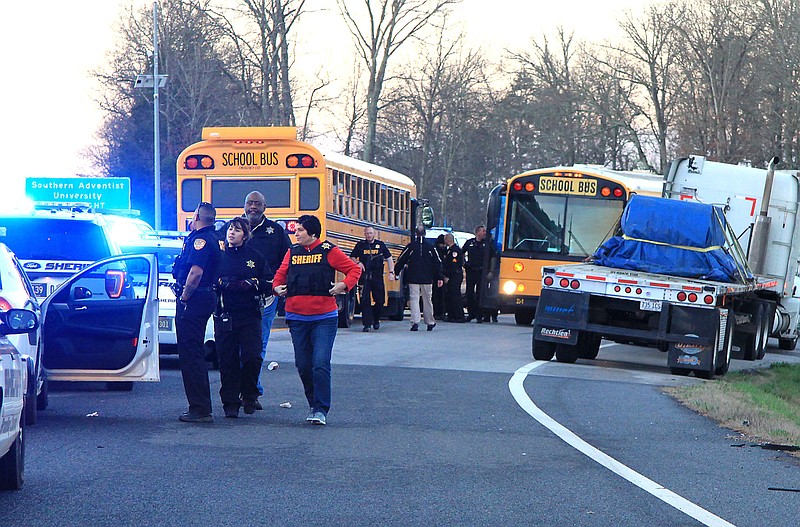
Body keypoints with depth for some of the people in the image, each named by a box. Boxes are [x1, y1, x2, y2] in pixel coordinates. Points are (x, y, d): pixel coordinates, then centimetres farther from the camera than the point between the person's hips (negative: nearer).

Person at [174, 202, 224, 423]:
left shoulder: (200, 239, -15)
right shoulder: (213, 239, 17)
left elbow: (196, 272, -25)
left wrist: (184, 296, -16)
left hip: (193, 301, -10)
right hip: (206, 296, 10)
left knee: (190, 354, -8)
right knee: (194, 353, 17)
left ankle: (200, 410, -8)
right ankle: (200, 407, 22)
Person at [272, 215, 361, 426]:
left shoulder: (328, 251, -2)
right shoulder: (292, 252, 10)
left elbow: (354, 269, 3)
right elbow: (281, 273, 22)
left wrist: (344, 285, -12)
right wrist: (277, 287, 3)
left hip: (324, 318, -4)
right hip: (297, 318, 4)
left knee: (321, 364, -12)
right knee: (303, 365, 7)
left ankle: (321, 410, -7)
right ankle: (313, 404, 25)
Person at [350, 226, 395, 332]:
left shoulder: (380, 245, 8)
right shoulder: (360, 245, 6)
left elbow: (389, 259, 12)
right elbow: (352, 257, 14)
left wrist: (391, 272, 1)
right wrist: (358, 262, -7)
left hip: (377, 276, 1)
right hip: (364, 276, -1)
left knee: (380, 300, 3)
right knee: (365, 300, -7)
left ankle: (376, 319, 28)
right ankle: (367, 324, -5)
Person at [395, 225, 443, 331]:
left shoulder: (410, 247, -3)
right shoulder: (431, 247, 2)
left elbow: (400, 261, 2)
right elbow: (438, 263, 4)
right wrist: (439, 278, 10)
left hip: (413, 279, -2)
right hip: (427, 279, 2)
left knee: (414, 299, -3)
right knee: (427, 300, 12)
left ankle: (415, 322, -16)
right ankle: (430, 323, 21)